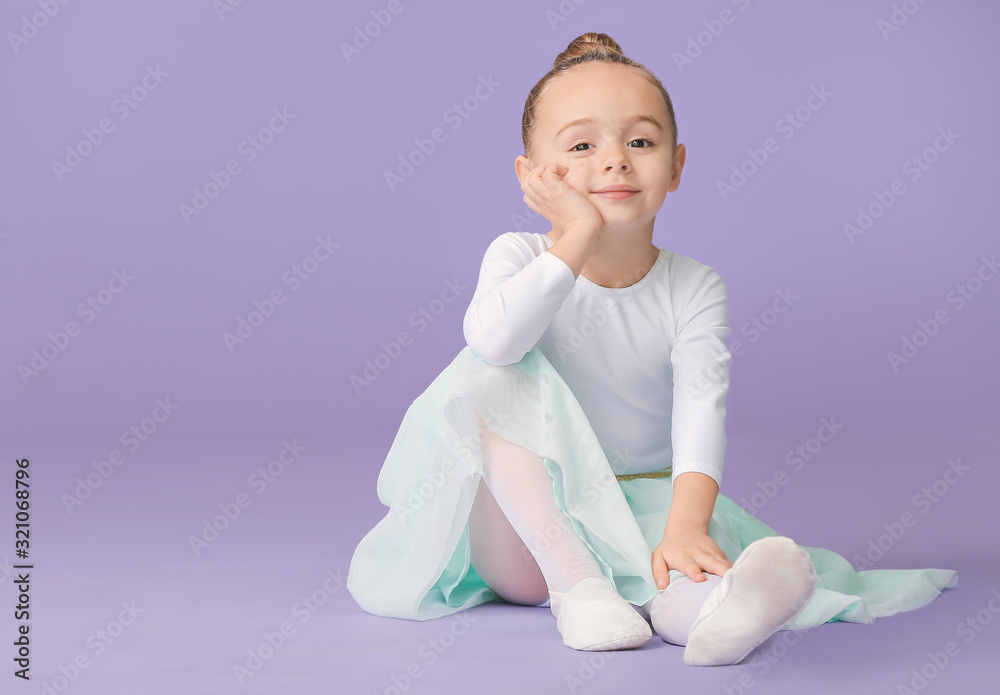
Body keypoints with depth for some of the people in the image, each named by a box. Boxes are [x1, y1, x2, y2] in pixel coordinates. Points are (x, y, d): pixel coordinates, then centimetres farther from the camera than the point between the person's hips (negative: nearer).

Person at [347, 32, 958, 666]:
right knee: (489, 380, -26)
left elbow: (702, 407, -19)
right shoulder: (519, 257, -6)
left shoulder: (695, 288, -5)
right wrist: (578, 237, -29)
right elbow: (492, 341, -29)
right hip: (524, 533, 1)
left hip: (640, 507, 0)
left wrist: (685, 525, -36)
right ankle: (575, 584, -31)